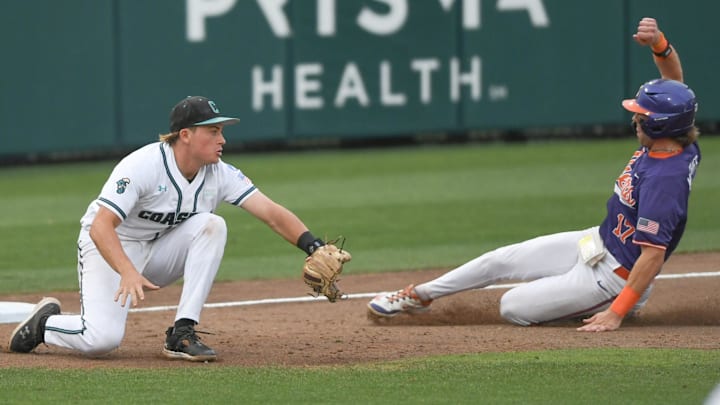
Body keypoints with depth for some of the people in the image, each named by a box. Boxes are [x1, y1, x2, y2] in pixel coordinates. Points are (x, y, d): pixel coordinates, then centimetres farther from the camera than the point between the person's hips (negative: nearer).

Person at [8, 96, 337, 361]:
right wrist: (128, 272, -48)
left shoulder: (220, 174, -9)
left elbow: (271, 213, -16)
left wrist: (315, 248, -33)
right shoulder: (143, 165, -26)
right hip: (110, 246, -6)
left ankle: (182, 334, -19)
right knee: (102, 339, -26)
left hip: (161, 251, 6)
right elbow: (100, 227, -32)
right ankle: (45, 322, 9)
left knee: (211, 225, -22)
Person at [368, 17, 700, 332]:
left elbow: (654, 255, -35)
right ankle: (418, 296, 30)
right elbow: (674, 79, 4)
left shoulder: (664, 181, -34)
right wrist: (658, 43, -17)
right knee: (500, 260, 12)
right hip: (596, 241, 9)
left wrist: (616, 314, -36)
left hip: (612, 276, -9)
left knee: (513, 308, -7)